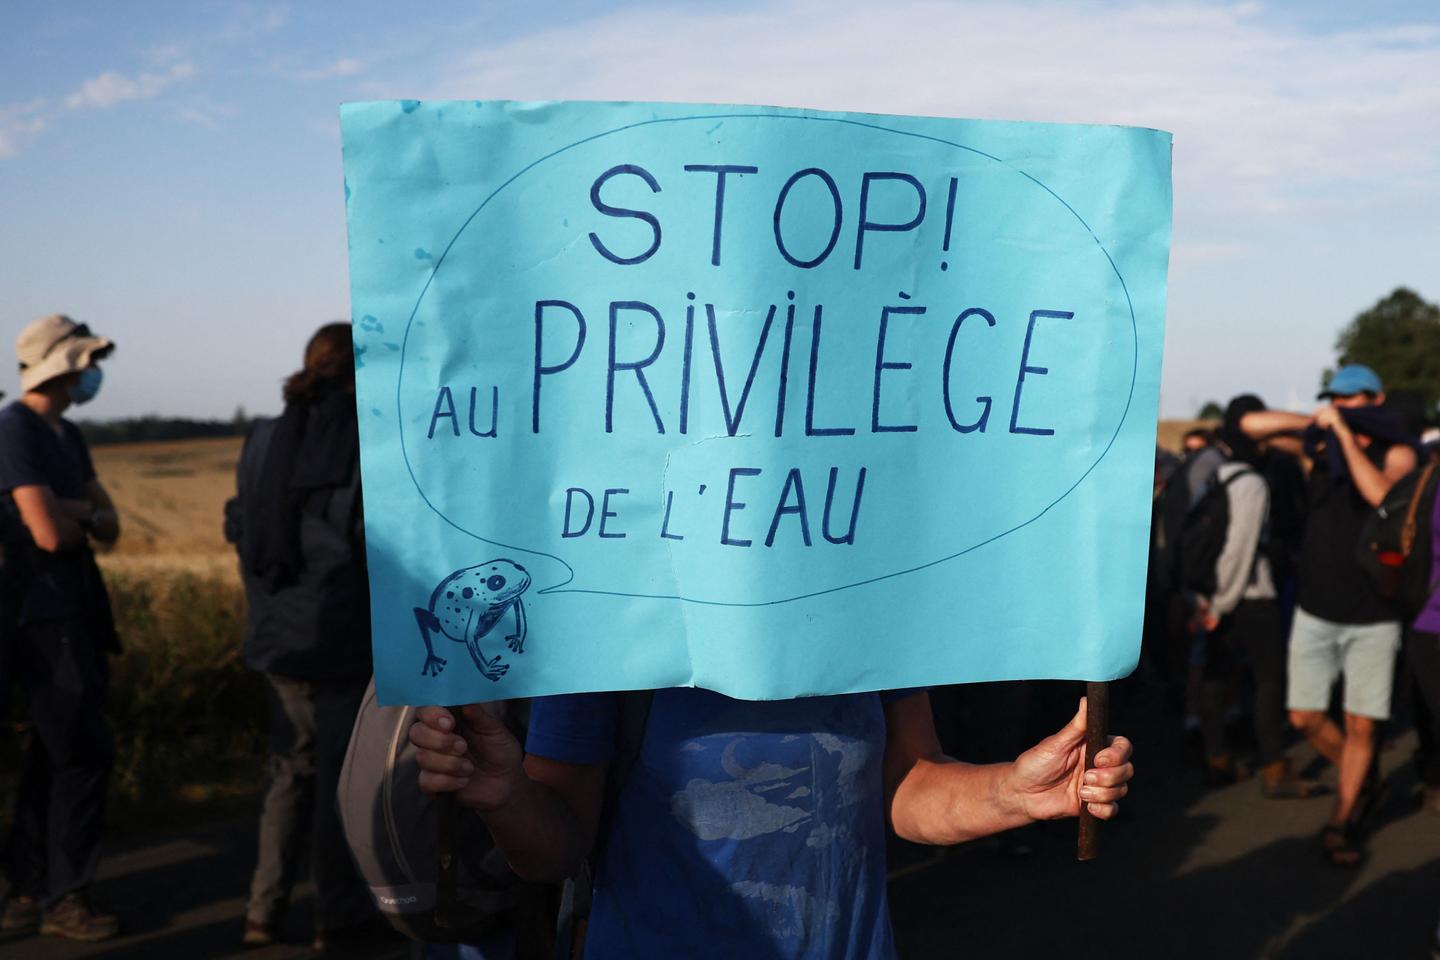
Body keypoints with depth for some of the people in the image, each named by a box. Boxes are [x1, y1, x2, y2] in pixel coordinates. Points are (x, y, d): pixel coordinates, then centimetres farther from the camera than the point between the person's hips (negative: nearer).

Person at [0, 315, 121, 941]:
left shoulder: (67, 436, 16)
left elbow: (110, 527, 11)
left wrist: (71, 511, -10)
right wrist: (83, 519, -1)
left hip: (74, 610, 9)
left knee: (54, 754, 11)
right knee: (86, 752, -8)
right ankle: (64, 898, 2)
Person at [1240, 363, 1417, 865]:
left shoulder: (1397, 452, -5)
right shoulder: (1321, 443, 4)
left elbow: (1381, 494, -26)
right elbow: (1251, 424, 1)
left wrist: (1345, 432, -22)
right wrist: (1316, 421, -7)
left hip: (1372, 617, -3)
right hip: (1316, 612, 3)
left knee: (1360, 727, 1)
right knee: (1306, 717, 5)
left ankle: (1342, 821, 17)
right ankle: (1361, 781, 32)